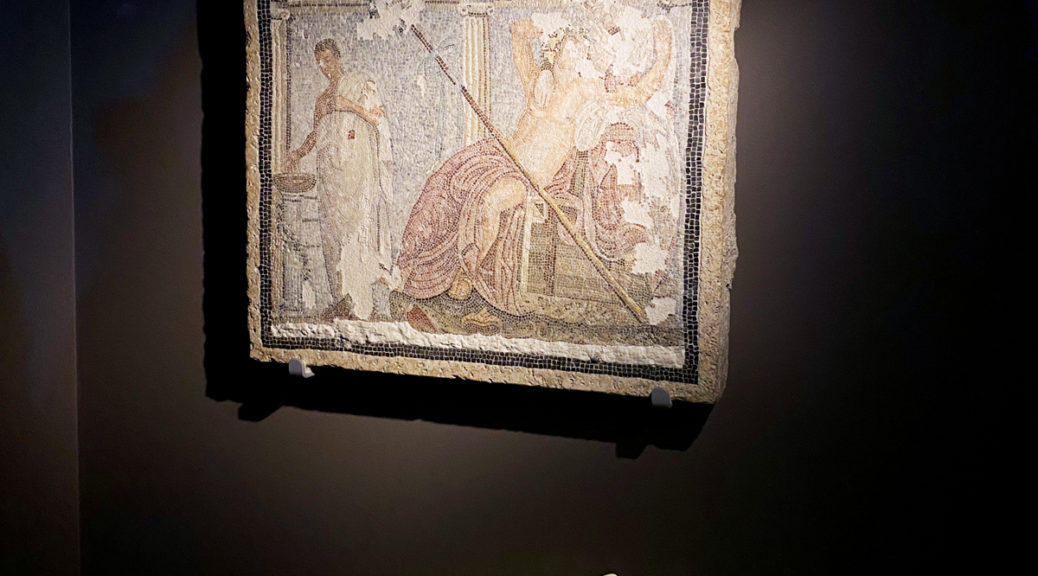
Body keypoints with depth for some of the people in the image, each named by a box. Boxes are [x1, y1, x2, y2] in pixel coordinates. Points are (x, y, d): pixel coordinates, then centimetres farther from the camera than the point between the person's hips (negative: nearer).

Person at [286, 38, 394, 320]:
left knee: (360, 226, -13)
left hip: (358, 167, -6)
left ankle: (367, 301, -12)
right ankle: (343, 300, 4)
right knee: (333, 230, 1)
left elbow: (378, 115, -2)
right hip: (330, 172, 7)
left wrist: (350, 105, -12)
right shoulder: (323, 99, 26)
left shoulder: (360, 82, 7)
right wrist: (298, 152, 17)